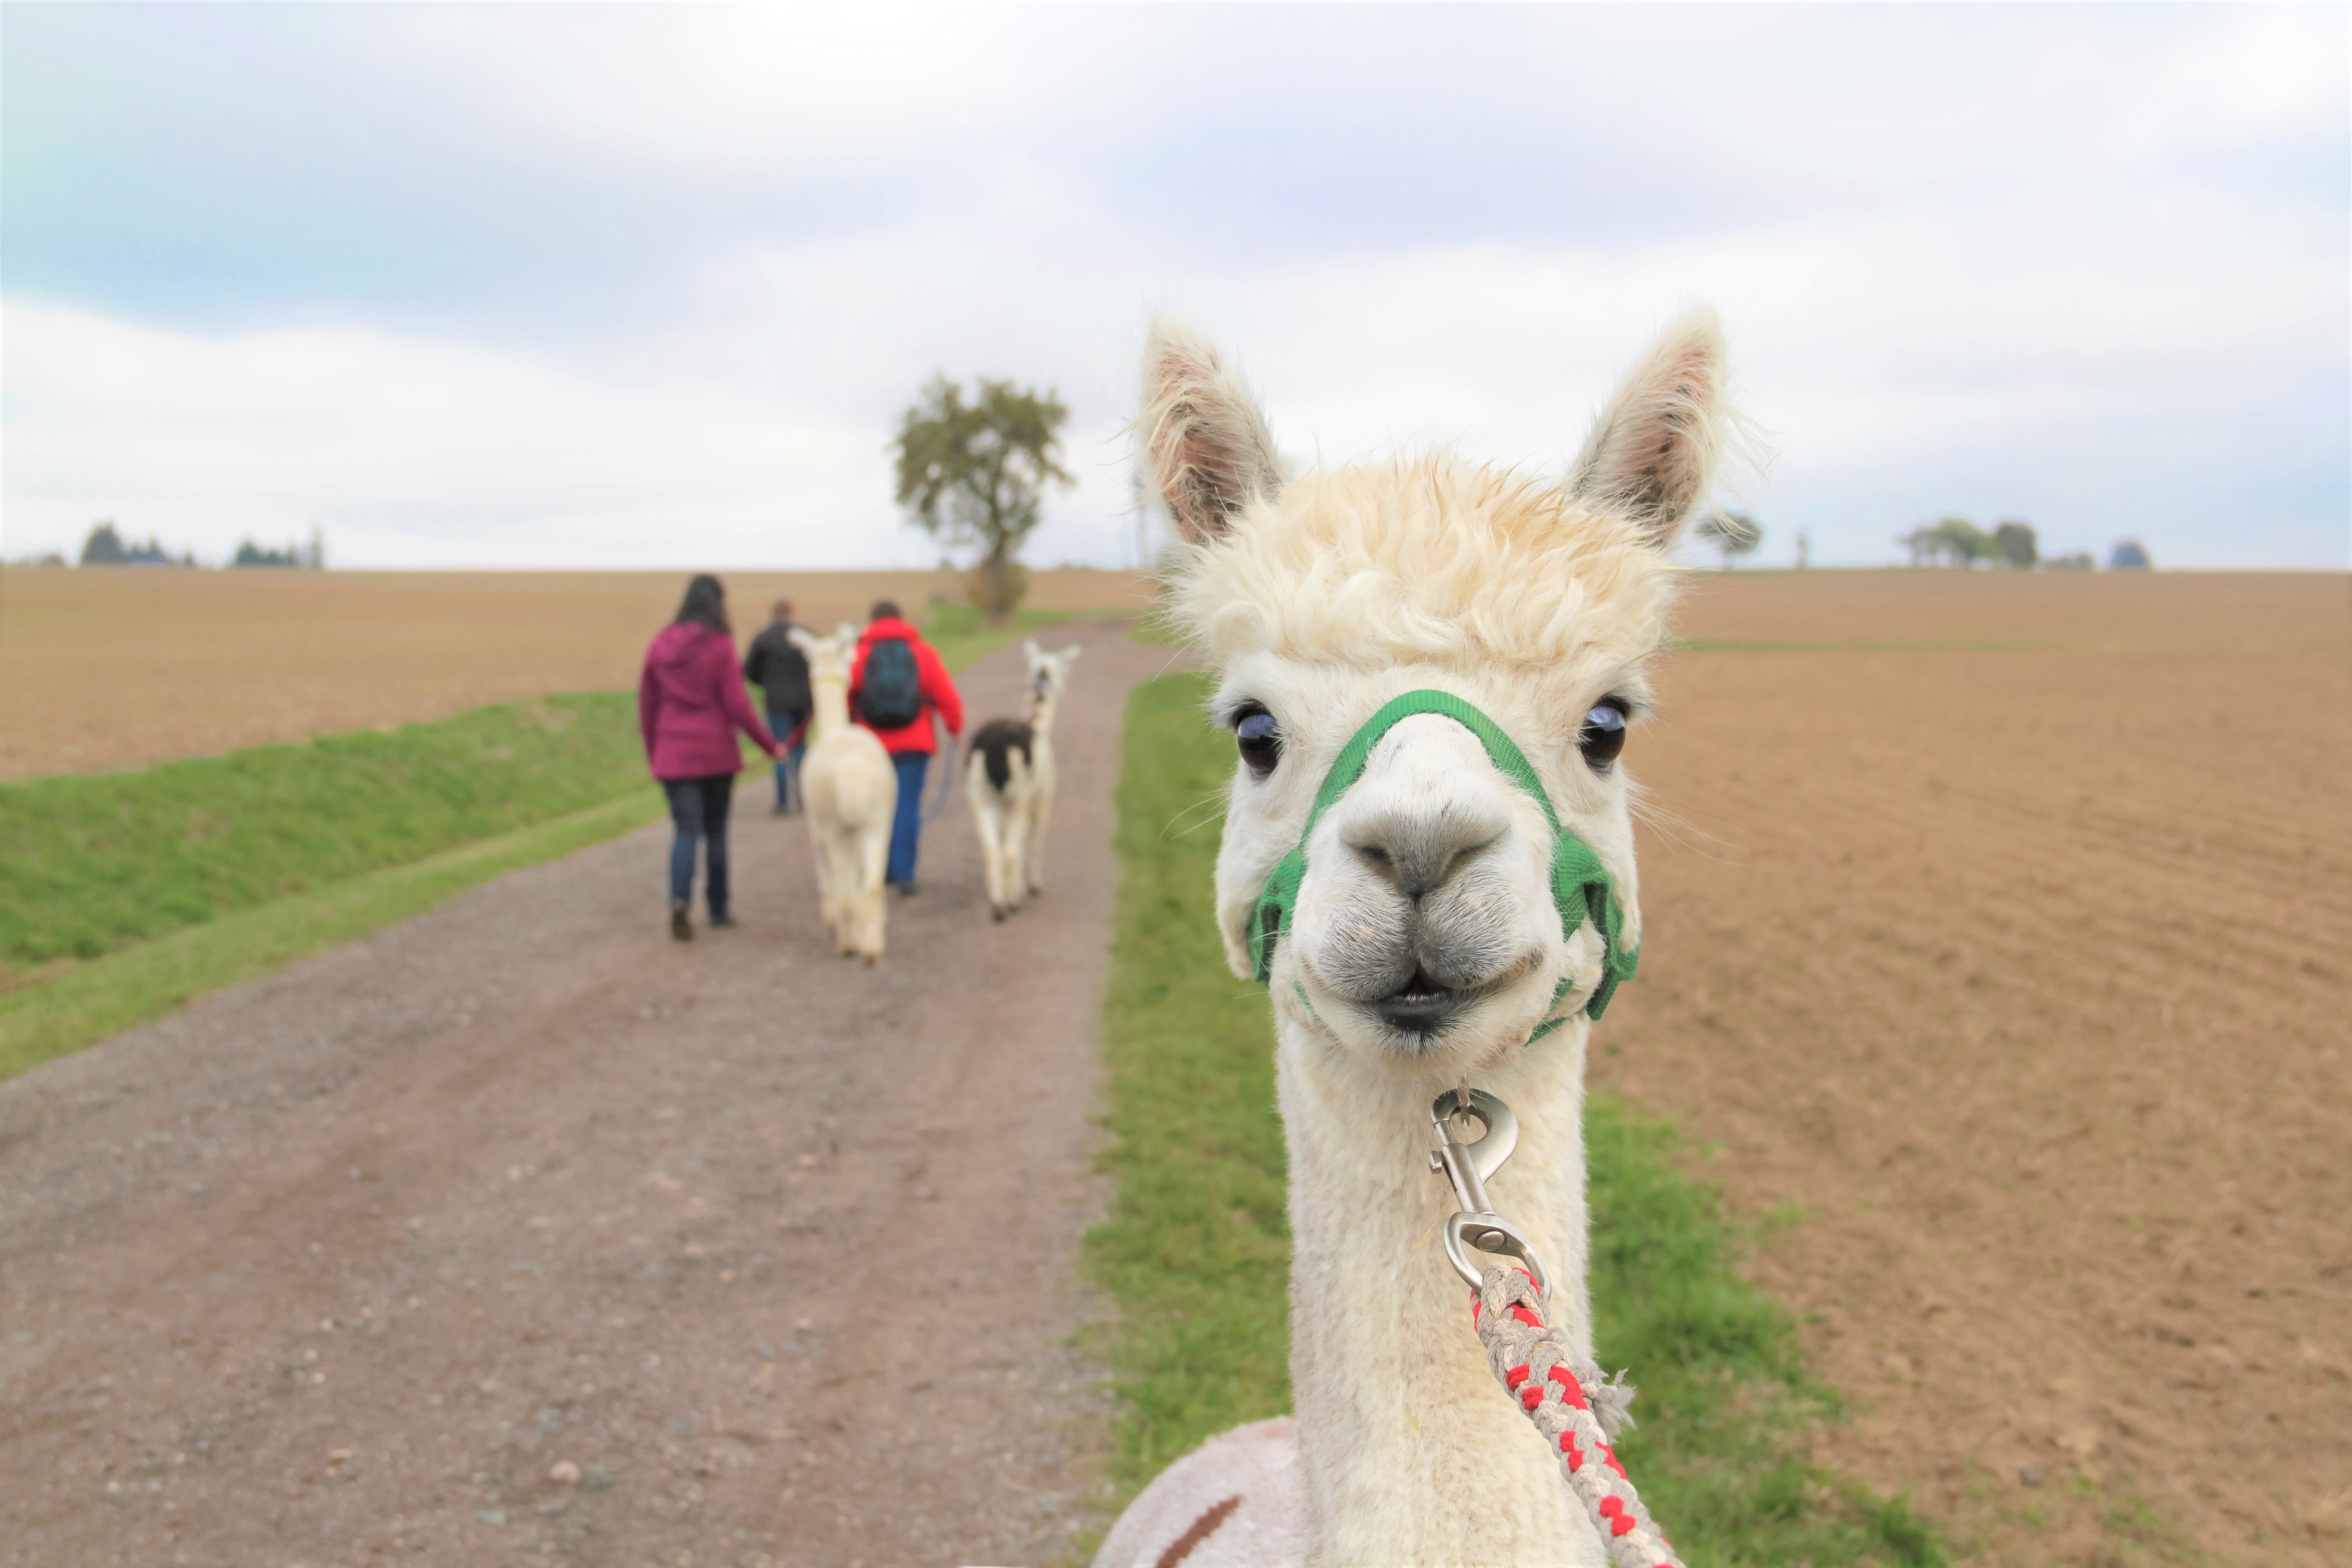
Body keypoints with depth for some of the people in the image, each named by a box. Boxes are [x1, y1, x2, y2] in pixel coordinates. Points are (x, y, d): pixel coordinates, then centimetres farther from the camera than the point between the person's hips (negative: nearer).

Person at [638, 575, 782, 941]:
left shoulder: (661, 646, 4)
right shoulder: (720, 646, -9)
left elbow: (647, 705, 8)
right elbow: (737, 705, -10)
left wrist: (654, 755, 18)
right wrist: (770, 744, 0)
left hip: (674, 756, 2)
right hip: (716, 753, -2)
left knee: (686, 830, 0)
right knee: (715, 829, 13)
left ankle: (679, 900, -24)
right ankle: (718, 909, 20)